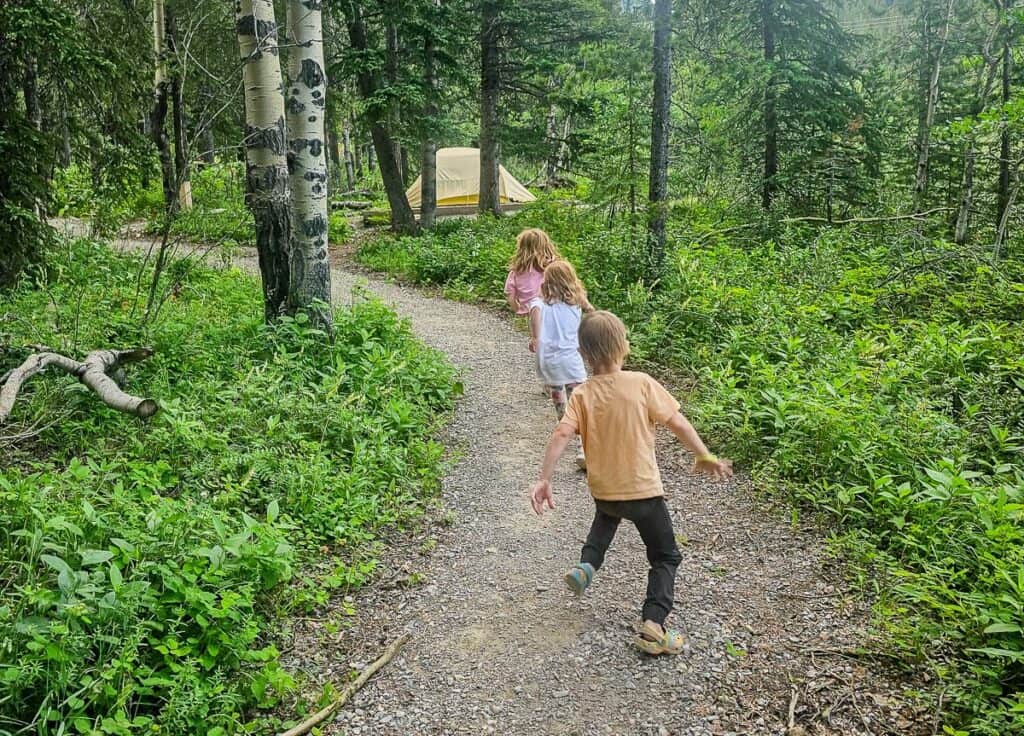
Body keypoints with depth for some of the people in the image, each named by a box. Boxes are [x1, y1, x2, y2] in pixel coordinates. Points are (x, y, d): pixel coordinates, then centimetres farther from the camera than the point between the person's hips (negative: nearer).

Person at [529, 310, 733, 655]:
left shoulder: (582, 395, -9)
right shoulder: (641, 383, -14)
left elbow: (561, 436, -20)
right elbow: (678, 423, -12)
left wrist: (543, 480, -18)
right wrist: (704, 456, 0)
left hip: (603, 490, 3)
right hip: (643, 490, -3)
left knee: (607, 514, 40)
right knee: (665, 557, 13)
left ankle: (587, 564, 21)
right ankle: (653, 625, -2)